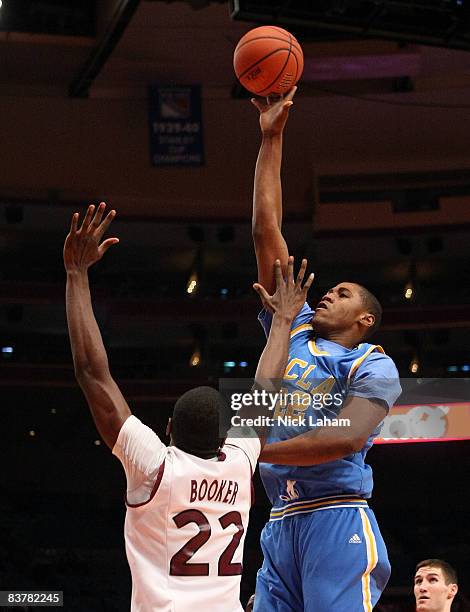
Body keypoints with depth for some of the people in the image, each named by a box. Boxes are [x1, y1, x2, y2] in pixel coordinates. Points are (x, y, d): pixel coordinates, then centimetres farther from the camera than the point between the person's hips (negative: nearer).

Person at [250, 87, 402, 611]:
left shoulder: (374, 365, 4)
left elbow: (348, 436, -15)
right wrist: (271, 138, 16)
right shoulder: (294, 330, 20)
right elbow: (266, 233, 18)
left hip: (337, 522, -6)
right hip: (280, 525, 6)